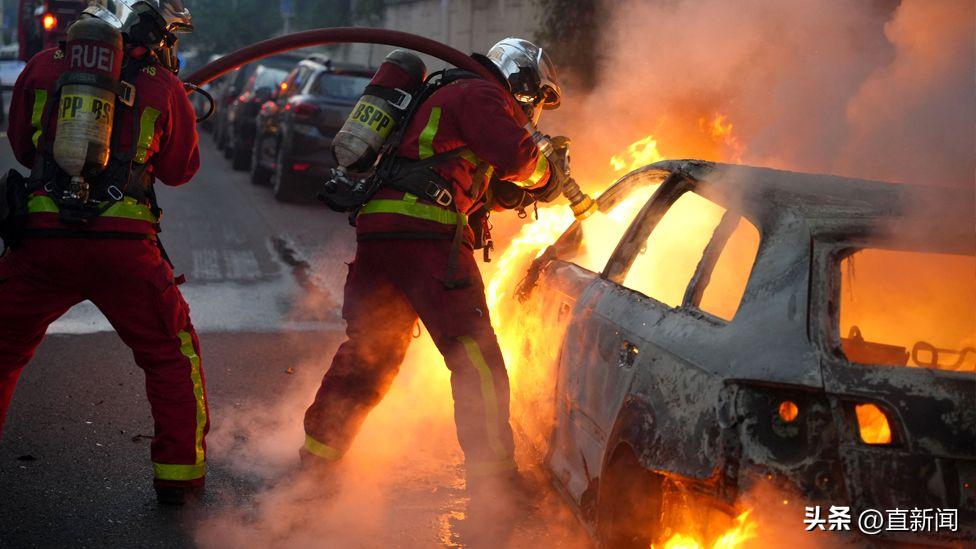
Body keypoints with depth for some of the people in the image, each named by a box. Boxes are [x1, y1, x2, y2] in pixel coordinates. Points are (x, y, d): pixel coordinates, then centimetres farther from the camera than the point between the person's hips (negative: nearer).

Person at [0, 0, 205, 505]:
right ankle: (180, 473, 19)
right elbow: (181, 169, 14)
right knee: (172, 354, 16)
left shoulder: (44, 66, 9)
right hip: (125, 245, -1)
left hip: (42, 240, 2)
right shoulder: (161, 85, 3)